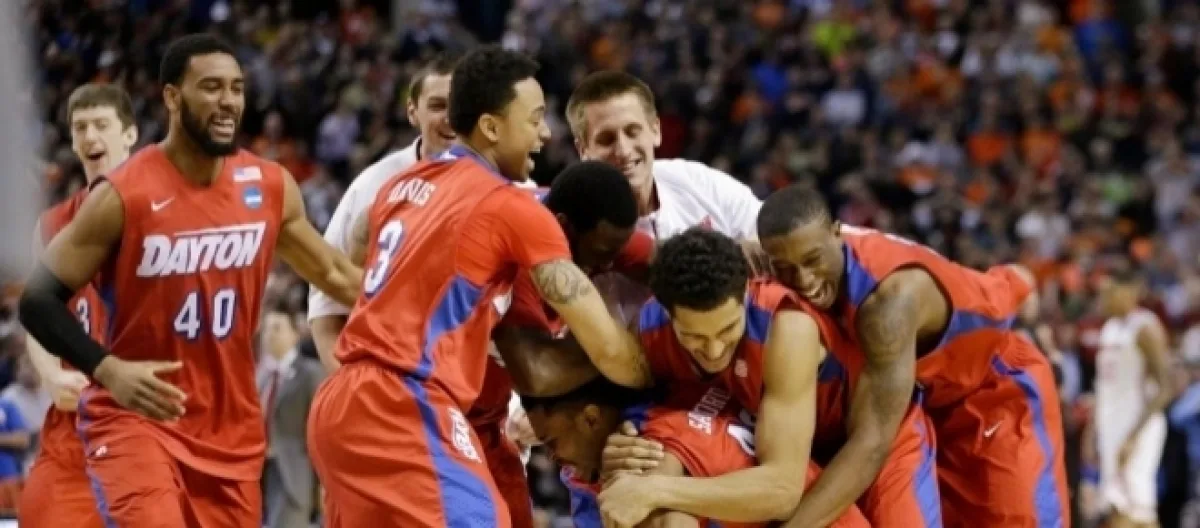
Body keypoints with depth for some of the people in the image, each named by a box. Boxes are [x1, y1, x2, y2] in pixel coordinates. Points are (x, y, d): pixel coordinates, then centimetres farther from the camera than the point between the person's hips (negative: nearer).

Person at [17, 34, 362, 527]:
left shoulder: (271, 187, 1)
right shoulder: (123, 196, -15)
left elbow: (331, 272, 17)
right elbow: (39, 300, -12)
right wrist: (108, 370, -25)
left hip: (231, 426, 6)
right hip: (135, 418, -6)